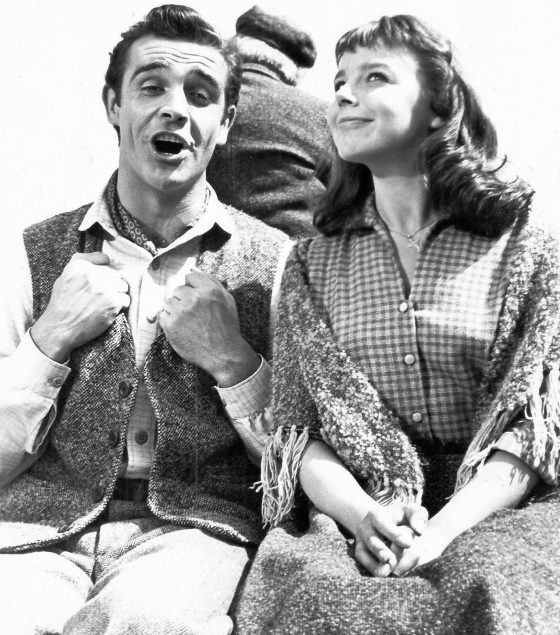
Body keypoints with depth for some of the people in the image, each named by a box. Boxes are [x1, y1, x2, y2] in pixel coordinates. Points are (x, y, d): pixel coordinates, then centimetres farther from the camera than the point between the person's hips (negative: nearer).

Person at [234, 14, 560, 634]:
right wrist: (363, 514, -16)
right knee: (300, 581, -29)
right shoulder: (311, 263, 11)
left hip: (497, 510, -1)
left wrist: (445, 528, -19)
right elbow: (295, 424, 4)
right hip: (350, 513, 2)